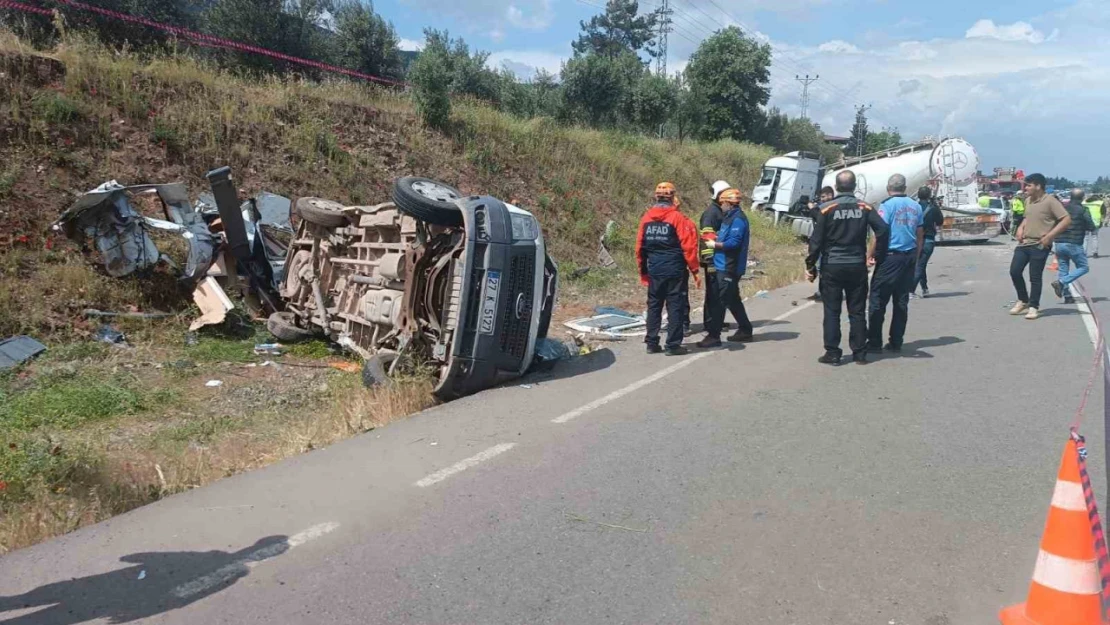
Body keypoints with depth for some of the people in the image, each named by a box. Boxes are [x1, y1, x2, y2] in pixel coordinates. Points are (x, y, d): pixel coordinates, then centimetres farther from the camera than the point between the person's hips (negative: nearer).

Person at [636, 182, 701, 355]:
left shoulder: (646, 218, 4)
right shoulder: (678, 218, -10)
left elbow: (640, 247, 7)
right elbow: (689, 247, -12)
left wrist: (643, 272, 17)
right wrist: (695, 271, -5)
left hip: (654, 270, 4)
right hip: (675, 270, -4)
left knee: (654, 305, 13)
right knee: (675, 306, 2)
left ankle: (652, 343, 15)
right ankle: (673, 345, 3)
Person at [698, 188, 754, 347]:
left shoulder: (738, 219, -16)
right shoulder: (731, 217, 16)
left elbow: (734, 242, -24)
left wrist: (715, 244, -15)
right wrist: (717, 237, 7)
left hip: (728, 268, -11)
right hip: (725, 266, 11)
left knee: (719, 301, -9)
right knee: (733, 300, 18)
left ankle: (713, 335, -8)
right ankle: (745, 330, 28)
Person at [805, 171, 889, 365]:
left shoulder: (826, 209, -6)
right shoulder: (864, 207, 0)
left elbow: (816, 240, -7)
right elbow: (883, 229, -8)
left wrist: (810, 265, 0)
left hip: (832, 267, -2)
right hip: (857, 266, 2)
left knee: (832, 311, 4)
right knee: (857, 311, 9)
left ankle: (832, 353, 4)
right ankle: (860, 353, 13)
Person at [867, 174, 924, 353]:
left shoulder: (887, 205, -8)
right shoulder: (916, 207, 9)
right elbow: (920, 236, 13)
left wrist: (871, 255, -7)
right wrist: (915, 258, 20)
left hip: (890, 257, -6)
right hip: (909, 257, 6)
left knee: (878, 300, 0)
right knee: (902, 301, 10)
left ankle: (874, 342, 1)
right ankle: (896, 342, 12)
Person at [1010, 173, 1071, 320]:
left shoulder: (1050, 200, -12)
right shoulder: (1028, 200, 11)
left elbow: (1067, 220, -15)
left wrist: (1049, 236, -20)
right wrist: (1021, 228, 10)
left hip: (1040, 246, -7)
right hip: (1024, 243, 7)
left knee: (1035, 277, -1)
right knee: (1014, 271, 3)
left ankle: (1033, 307, 10)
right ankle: (1023, 301, 21)